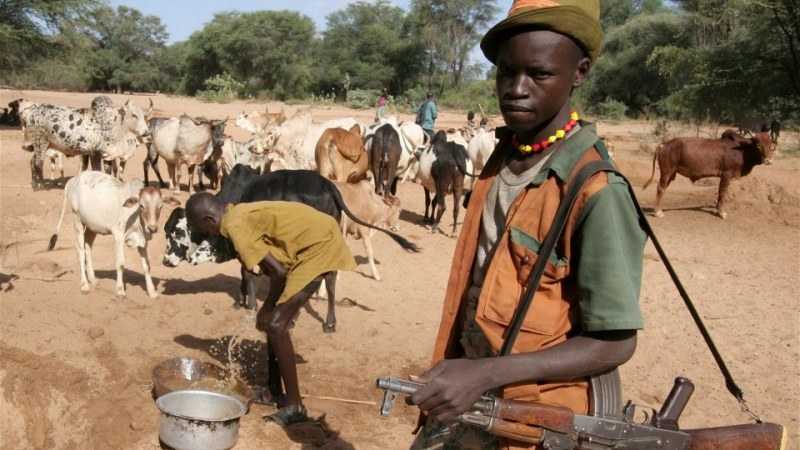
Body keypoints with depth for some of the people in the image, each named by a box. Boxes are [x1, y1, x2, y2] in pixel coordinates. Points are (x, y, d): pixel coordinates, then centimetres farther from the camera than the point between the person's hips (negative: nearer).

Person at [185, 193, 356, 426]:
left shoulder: (236, 226, -16)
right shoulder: (241, 214, 13)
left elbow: (279, 271, -18)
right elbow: (276, 266, 19)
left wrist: (267, 308, -4)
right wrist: (269, 307, 17)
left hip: (319, 245, -10)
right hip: (315, 239, 10)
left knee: (276, 324, -9)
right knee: (275, 319, 16)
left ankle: (294, 406, -2)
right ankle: (273, 390, 30)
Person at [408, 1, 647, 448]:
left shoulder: (597, 192, -23)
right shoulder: (503, 153, -2)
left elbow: (615, 343, -20)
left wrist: (486, 374, -27)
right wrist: (449, 369, 9)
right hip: (466, 393, 6)